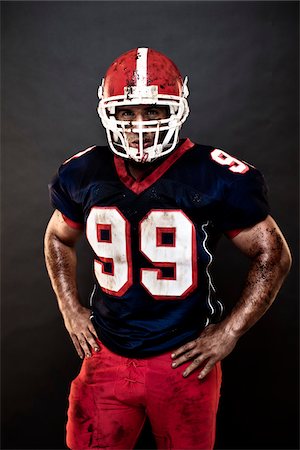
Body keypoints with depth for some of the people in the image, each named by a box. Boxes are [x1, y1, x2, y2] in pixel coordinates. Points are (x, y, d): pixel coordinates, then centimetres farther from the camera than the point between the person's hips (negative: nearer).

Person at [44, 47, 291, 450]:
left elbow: (273, 256, -4)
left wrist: (229, 332, -7)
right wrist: (70, 308, 7)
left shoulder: (217, 178, -14)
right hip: (107, 354, 3)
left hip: (185, 359, -2)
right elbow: (58, 238, 16)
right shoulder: (85, 175, -3)